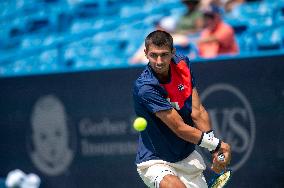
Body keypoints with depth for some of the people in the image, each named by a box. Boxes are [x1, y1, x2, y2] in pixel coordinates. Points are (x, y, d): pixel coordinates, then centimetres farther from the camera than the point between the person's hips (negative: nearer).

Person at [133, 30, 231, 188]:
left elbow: (198, 112, -3)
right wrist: (217, 144, -12)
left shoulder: (182, 64, -3)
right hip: (155, 161, -8)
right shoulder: (145, 87, -25)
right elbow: (180, 128, -21)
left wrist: (216, 150, -11)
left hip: (188, 157, 8)